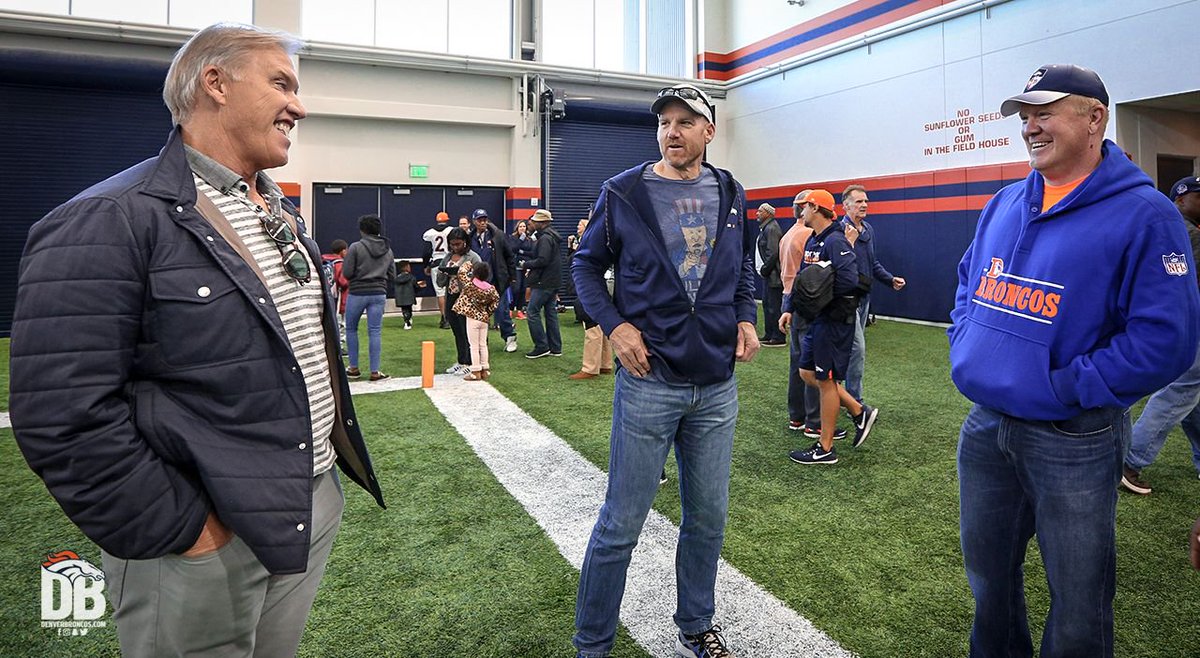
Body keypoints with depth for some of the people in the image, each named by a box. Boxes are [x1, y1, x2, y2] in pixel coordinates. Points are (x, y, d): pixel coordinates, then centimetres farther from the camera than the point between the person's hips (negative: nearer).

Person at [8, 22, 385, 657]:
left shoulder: (282, 215, 11)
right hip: (207, 542, -7)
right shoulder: (108, 224, -16)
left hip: (315, 508, 8)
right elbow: (62, 415, -22)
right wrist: (180, 530, -18)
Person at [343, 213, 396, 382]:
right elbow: (392, 276, 9)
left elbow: (347, 273, -9)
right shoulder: (388, 249, 7)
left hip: (357, 293, -3)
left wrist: (357, 277, 12)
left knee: (351, 329, 14)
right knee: (375, 332, 4)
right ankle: (375, 371, 3)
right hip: (379, 295, 3)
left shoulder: (356, 247, -9)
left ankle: (354, 368, 19)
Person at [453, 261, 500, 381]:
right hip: (484, 318, 4)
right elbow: (496, 300, 4)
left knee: (474, 346, 1)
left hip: (472, 318, -4)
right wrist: (488, 312, 12)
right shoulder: (491, 288, -3)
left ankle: (476, 372, 4)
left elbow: (461, 272, 1)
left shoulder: (469, 284, -13)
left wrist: (468, 265, 19)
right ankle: (485, 370, 19)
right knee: (483, 345, 14)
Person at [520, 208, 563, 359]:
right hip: (552, 281, 10)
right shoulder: (551, 236, 16)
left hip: (544, 282, -10)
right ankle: (555, 348, 16)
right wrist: (531, 269, 12)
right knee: (550, 312, 12)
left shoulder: (545, 238, -16)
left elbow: (542, 260, -23)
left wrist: (526, 265, -10)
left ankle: (542, 346, -3)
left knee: (533, 312, -5)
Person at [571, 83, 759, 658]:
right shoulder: (623, 194, -5)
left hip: (717, 385, 4)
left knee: (709, 516, 15)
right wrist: (614, 324, -11)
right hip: (649, 382, -4)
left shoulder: (731, 195, 7)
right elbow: (586, 265, 3)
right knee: (622, 523, 3)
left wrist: (745, 318, 4)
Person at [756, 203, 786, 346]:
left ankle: (778, 338, -1)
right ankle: (769, 335, 26)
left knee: (774, 306, -6)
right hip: (768, 274, 11)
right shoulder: (765, 228, 16)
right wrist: (763, 269, 14)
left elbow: (773, 253, -21)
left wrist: (765, 269, -15)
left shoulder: (771, 228, -15)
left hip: (774, 275, -11)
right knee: (767, 303, 17)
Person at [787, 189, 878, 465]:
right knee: (808, 374, 15)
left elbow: (849, 280, -29)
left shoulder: (835, 241, -19)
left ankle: (825, 448, 13)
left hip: (834, 320, -10)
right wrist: (791, 308, 7)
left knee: (826, 381, 0)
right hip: (817, 318, 10)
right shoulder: (812, 240, 11)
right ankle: (860, 412, 26)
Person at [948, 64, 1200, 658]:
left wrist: (1062, 386, -19)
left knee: (1077, 604, 13)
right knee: (987, 576, 23)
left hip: (1073, 442, -5)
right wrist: (966, 354, 4)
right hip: (984, 426, 6)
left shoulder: (1143, 214, -12)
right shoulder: (1004, 206, 7)